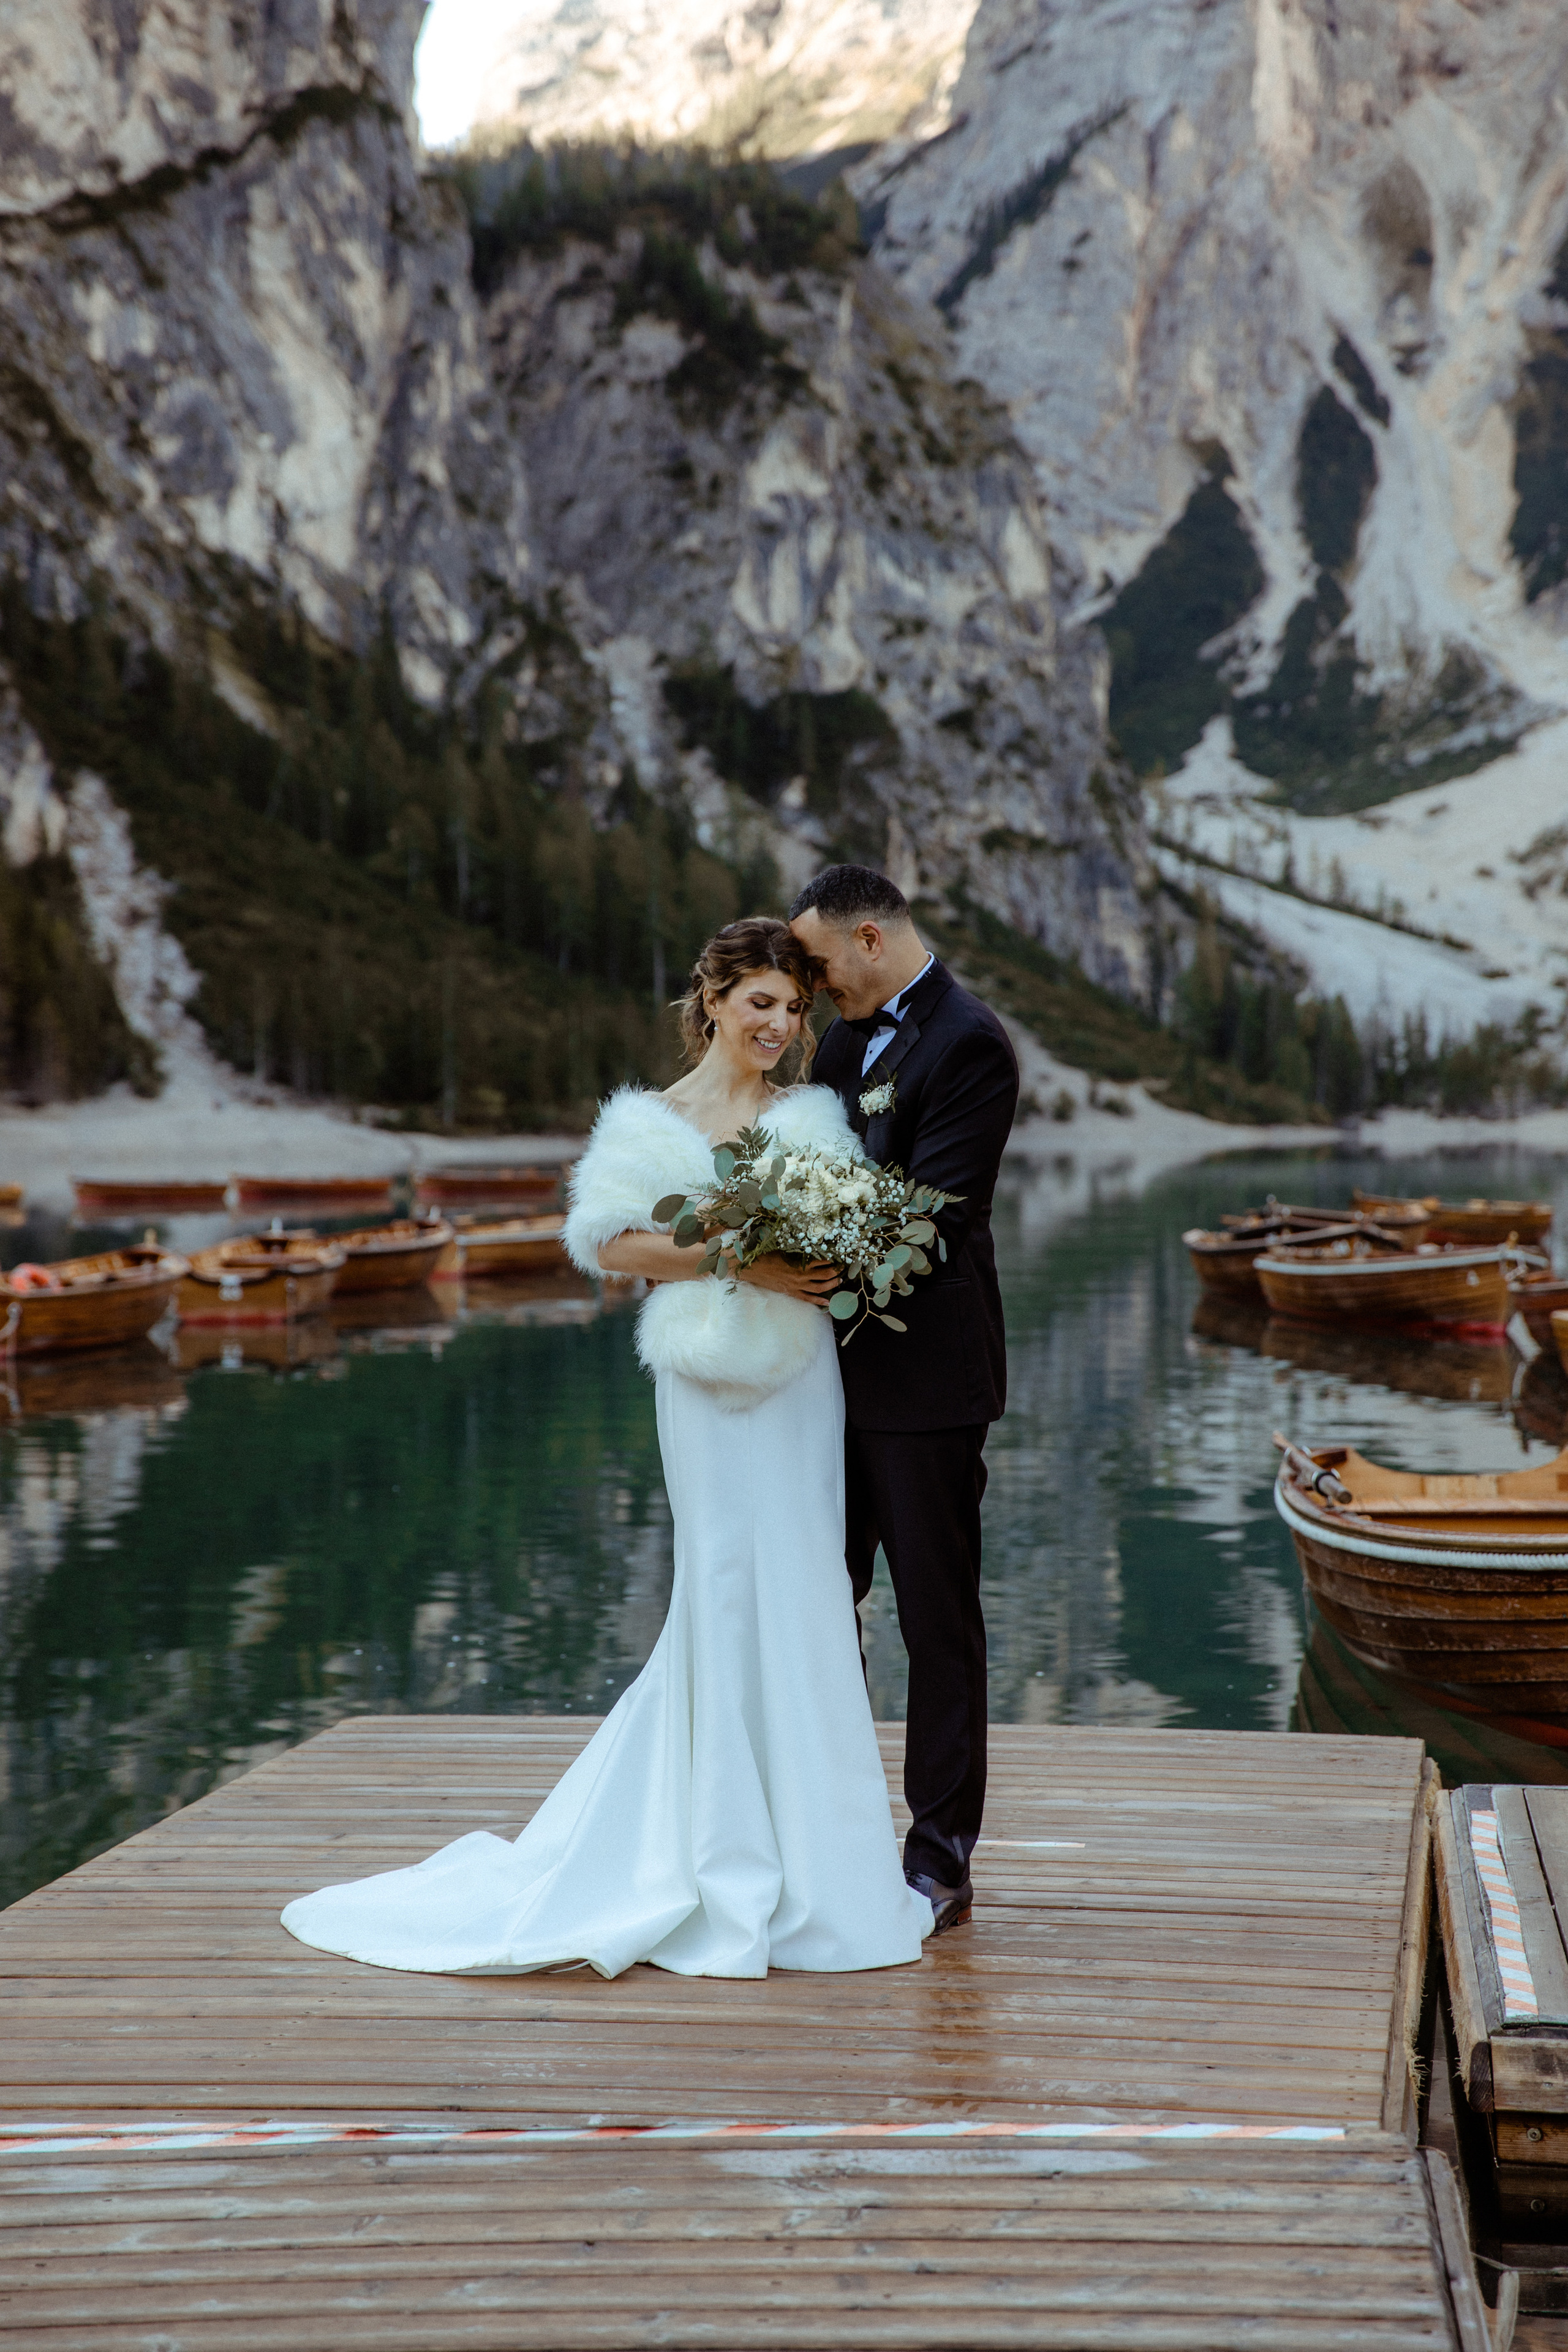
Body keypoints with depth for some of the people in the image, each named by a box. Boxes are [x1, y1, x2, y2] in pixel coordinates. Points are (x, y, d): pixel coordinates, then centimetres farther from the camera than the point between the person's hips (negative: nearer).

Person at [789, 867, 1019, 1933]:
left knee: (938, 1615, 1)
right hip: (841, 1366, 8)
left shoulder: (969, 1044, -14)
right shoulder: (850, 1037, 13)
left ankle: (942, 1858, 10)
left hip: (925, 1373, -8)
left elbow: (938, 1215, -21)